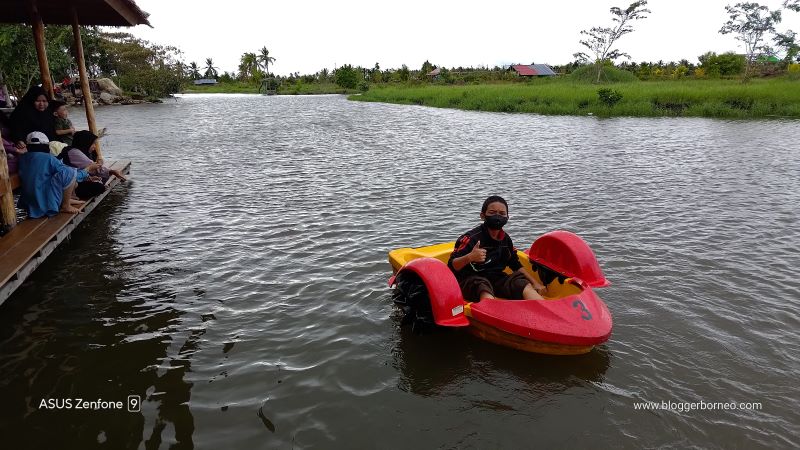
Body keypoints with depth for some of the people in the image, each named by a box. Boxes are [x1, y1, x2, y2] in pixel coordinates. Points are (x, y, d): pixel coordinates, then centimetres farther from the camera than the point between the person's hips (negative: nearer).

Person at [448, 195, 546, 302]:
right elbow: (451, 266, -21)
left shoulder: (505, 239, 8)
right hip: (470, 280, -7)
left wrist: (534, 283, 16)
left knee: (526, 287, -13)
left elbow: (516, 265, 22)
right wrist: (469, 258, -40)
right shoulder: (471, 238, -15)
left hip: (495, 278, 7)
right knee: (484, 289, -38)